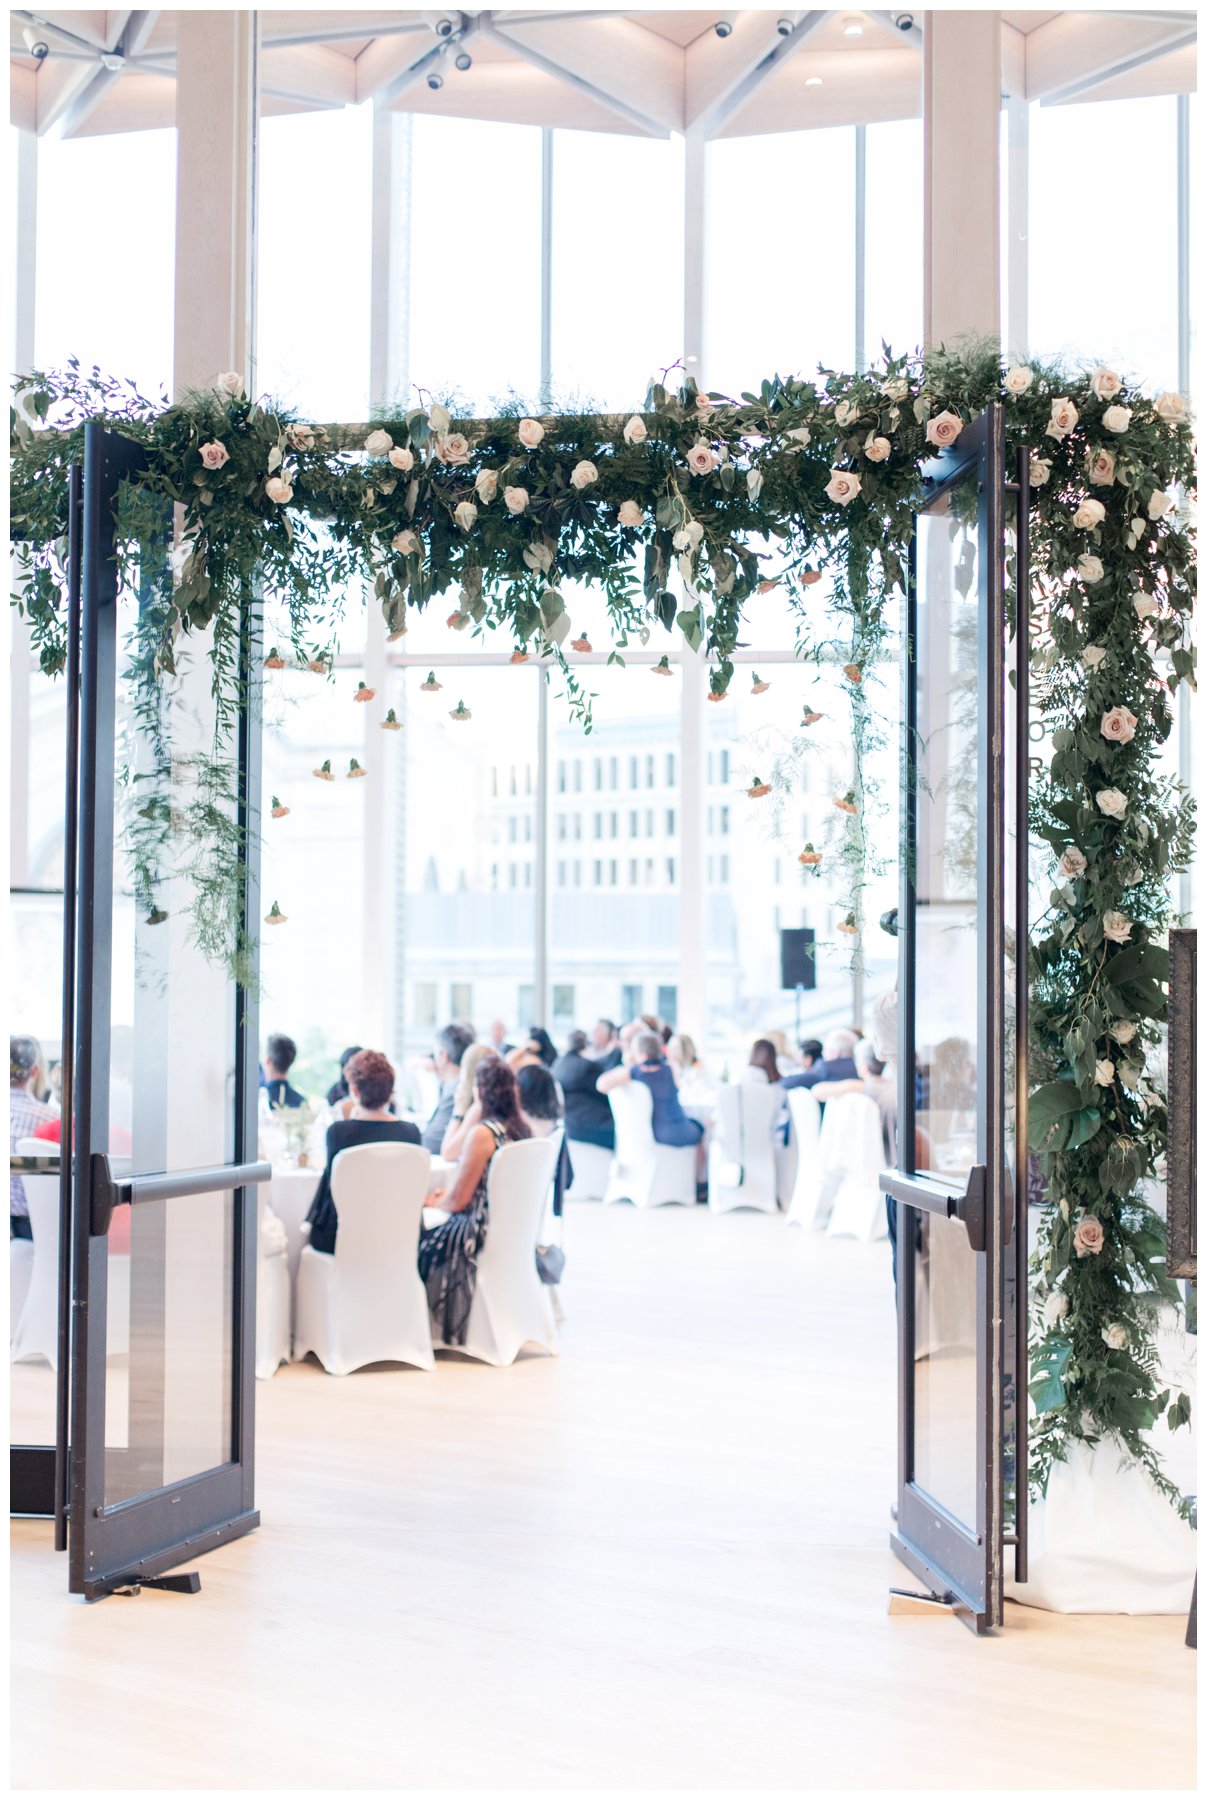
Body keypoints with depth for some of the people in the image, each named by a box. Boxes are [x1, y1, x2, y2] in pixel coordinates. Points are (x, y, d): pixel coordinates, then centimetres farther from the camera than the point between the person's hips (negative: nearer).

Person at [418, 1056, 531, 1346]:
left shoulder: (482, 1134, -21)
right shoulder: (523, 1127, 3)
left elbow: (458, 1201, -15)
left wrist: (435, 1201, 6)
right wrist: (449, 1194, 14)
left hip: (485, 1233, -8)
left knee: (419, 1244, 9)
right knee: (438, 1234, 23)